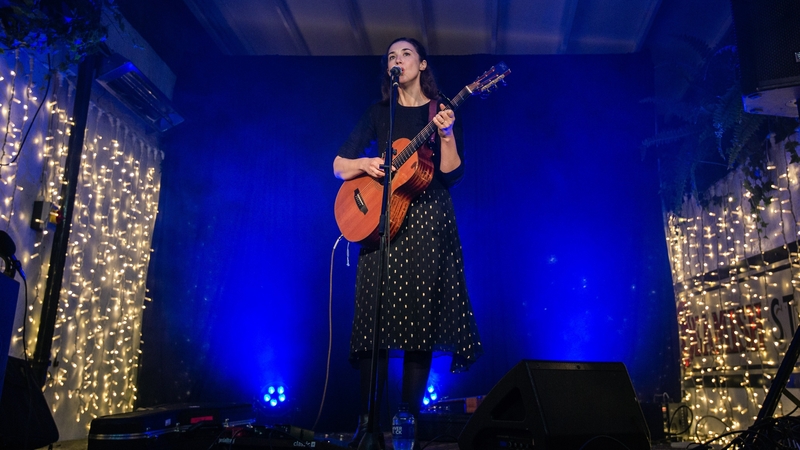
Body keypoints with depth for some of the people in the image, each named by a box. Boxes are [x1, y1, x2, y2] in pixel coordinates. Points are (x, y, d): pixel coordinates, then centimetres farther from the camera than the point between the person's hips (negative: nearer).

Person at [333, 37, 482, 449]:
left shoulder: (444, 111, 9)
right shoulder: (378, 113, 14)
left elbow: (452, 175, -3)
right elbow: (339, 166, 9)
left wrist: (446, 136, -18)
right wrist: (364, 163, -10)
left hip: (427, 220, -1)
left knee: (421, 318, -4)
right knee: (376, 317, -6)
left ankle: (410, 415, 6)